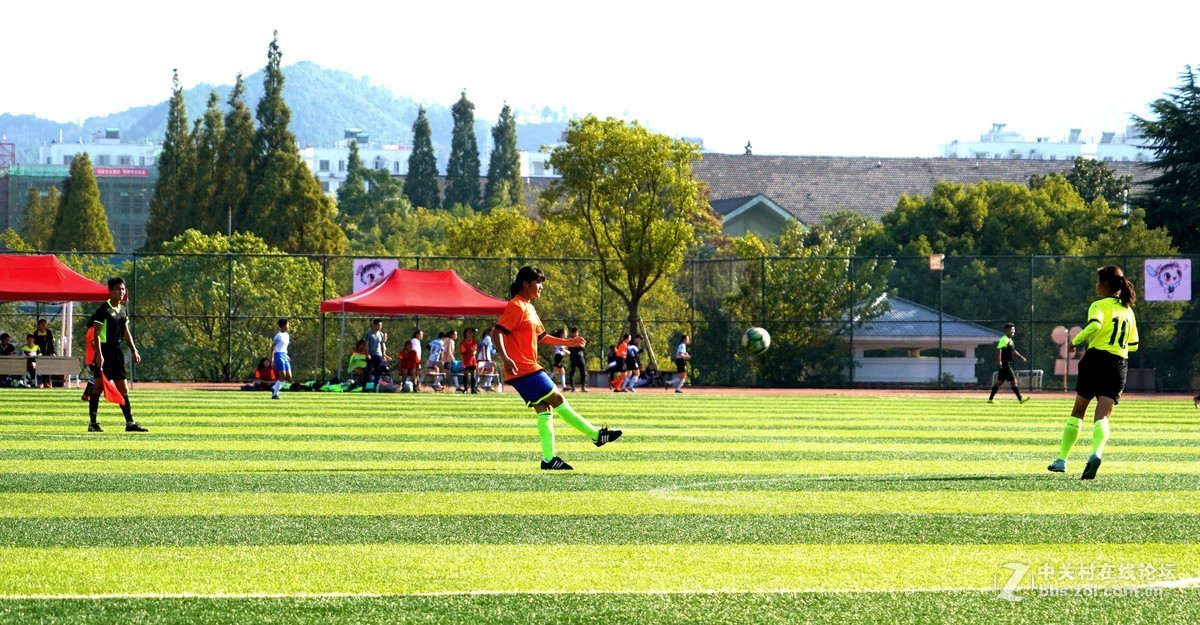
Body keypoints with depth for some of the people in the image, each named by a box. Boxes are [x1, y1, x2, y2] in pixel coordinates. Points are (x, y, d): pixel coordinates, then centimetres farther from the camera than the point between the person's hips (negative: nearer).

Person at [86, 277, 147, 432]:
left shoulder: (124, 310, 13)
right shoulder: (104, 309, -10)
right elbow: (96, 333, -14)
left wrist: (134, 350, 15)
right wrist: (99, 354, -21)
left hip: (117, 350, 7)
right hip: (104, 349, -7)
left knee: (123, 388, 8)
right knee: (99, 386, -6)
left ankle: (130, 422, 10)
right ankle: (92, 422, -1)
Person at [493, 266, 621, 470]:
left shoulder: (529, 308, 19)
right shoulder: (516, 307, -12)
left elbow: (541, 337, 29)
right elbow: (497, 332, -21)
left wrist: (567, 342, 23)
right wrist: (505, 358, -33)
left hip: (529, 368, 10)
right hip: (524, 370, -10)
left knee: (545, 410, 6)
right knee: (557, 401, -4)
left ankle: (549, 459, 4)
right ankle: (596, 434, 2)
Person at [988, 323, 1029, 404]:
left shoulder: (1010, 340, 18)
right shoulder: (1004, 339, -14)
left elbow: (1013, 351, 29)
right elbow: (999, 349, -24)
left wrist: (1020, 357, 24)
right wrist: (999, 360, -32)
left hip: (1008, 364, 10)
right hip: (1004, 364, -10)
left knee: (1000, 381, 11)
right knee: (1013, 381, -7)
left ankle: (991, 399, 14)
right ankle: (1020, 399, -5)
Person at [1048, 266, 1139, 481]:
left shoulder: (1100, 306, -3)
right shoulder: (1128, 311, 17)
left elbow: (1094, 326, -24)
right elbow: (1133, 345, 21)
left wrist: (1075, 341, -9)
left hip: (1097, 358, -4)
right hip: (1120, 364, 4)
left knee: (1078, 412, 11)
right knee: (1102, 416, -6)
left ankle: (1061, 460, 14)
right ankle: (1096, 453, -35)